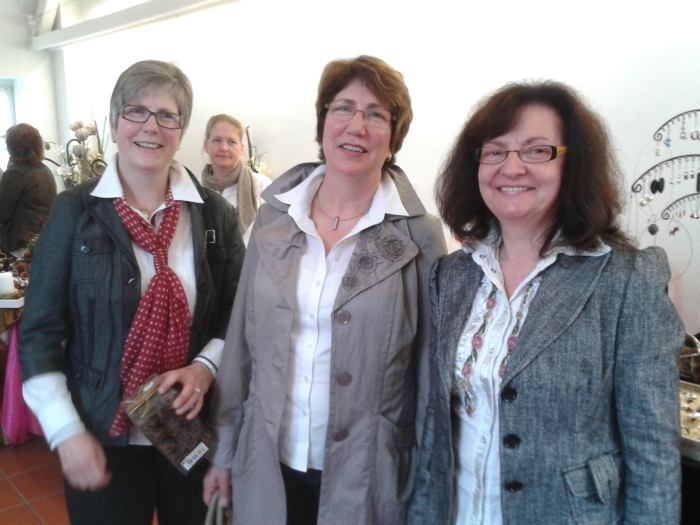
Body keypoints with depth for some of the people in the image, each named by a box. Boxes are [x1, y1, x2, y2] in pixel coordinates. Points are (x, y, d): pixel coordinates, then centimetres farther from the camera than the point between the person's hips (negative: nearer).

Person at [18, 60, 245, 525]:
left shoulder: (215, 214, -2)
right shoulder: (74, 211, -6)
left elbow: (240, 316, 1)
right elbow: (40, 332, -4)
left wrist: (206, 367, -15)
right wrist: (66, 431, -9)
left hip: (198, 433, 2)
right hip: (105, 439, -1)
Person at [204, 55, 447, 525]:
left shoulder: (419, 234, -11)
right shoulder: (274, 214, -3)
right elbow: (241, 338, 2)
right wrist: (225, 449, 7)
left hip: (366, 474, -2)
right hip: (269, 465, 3)